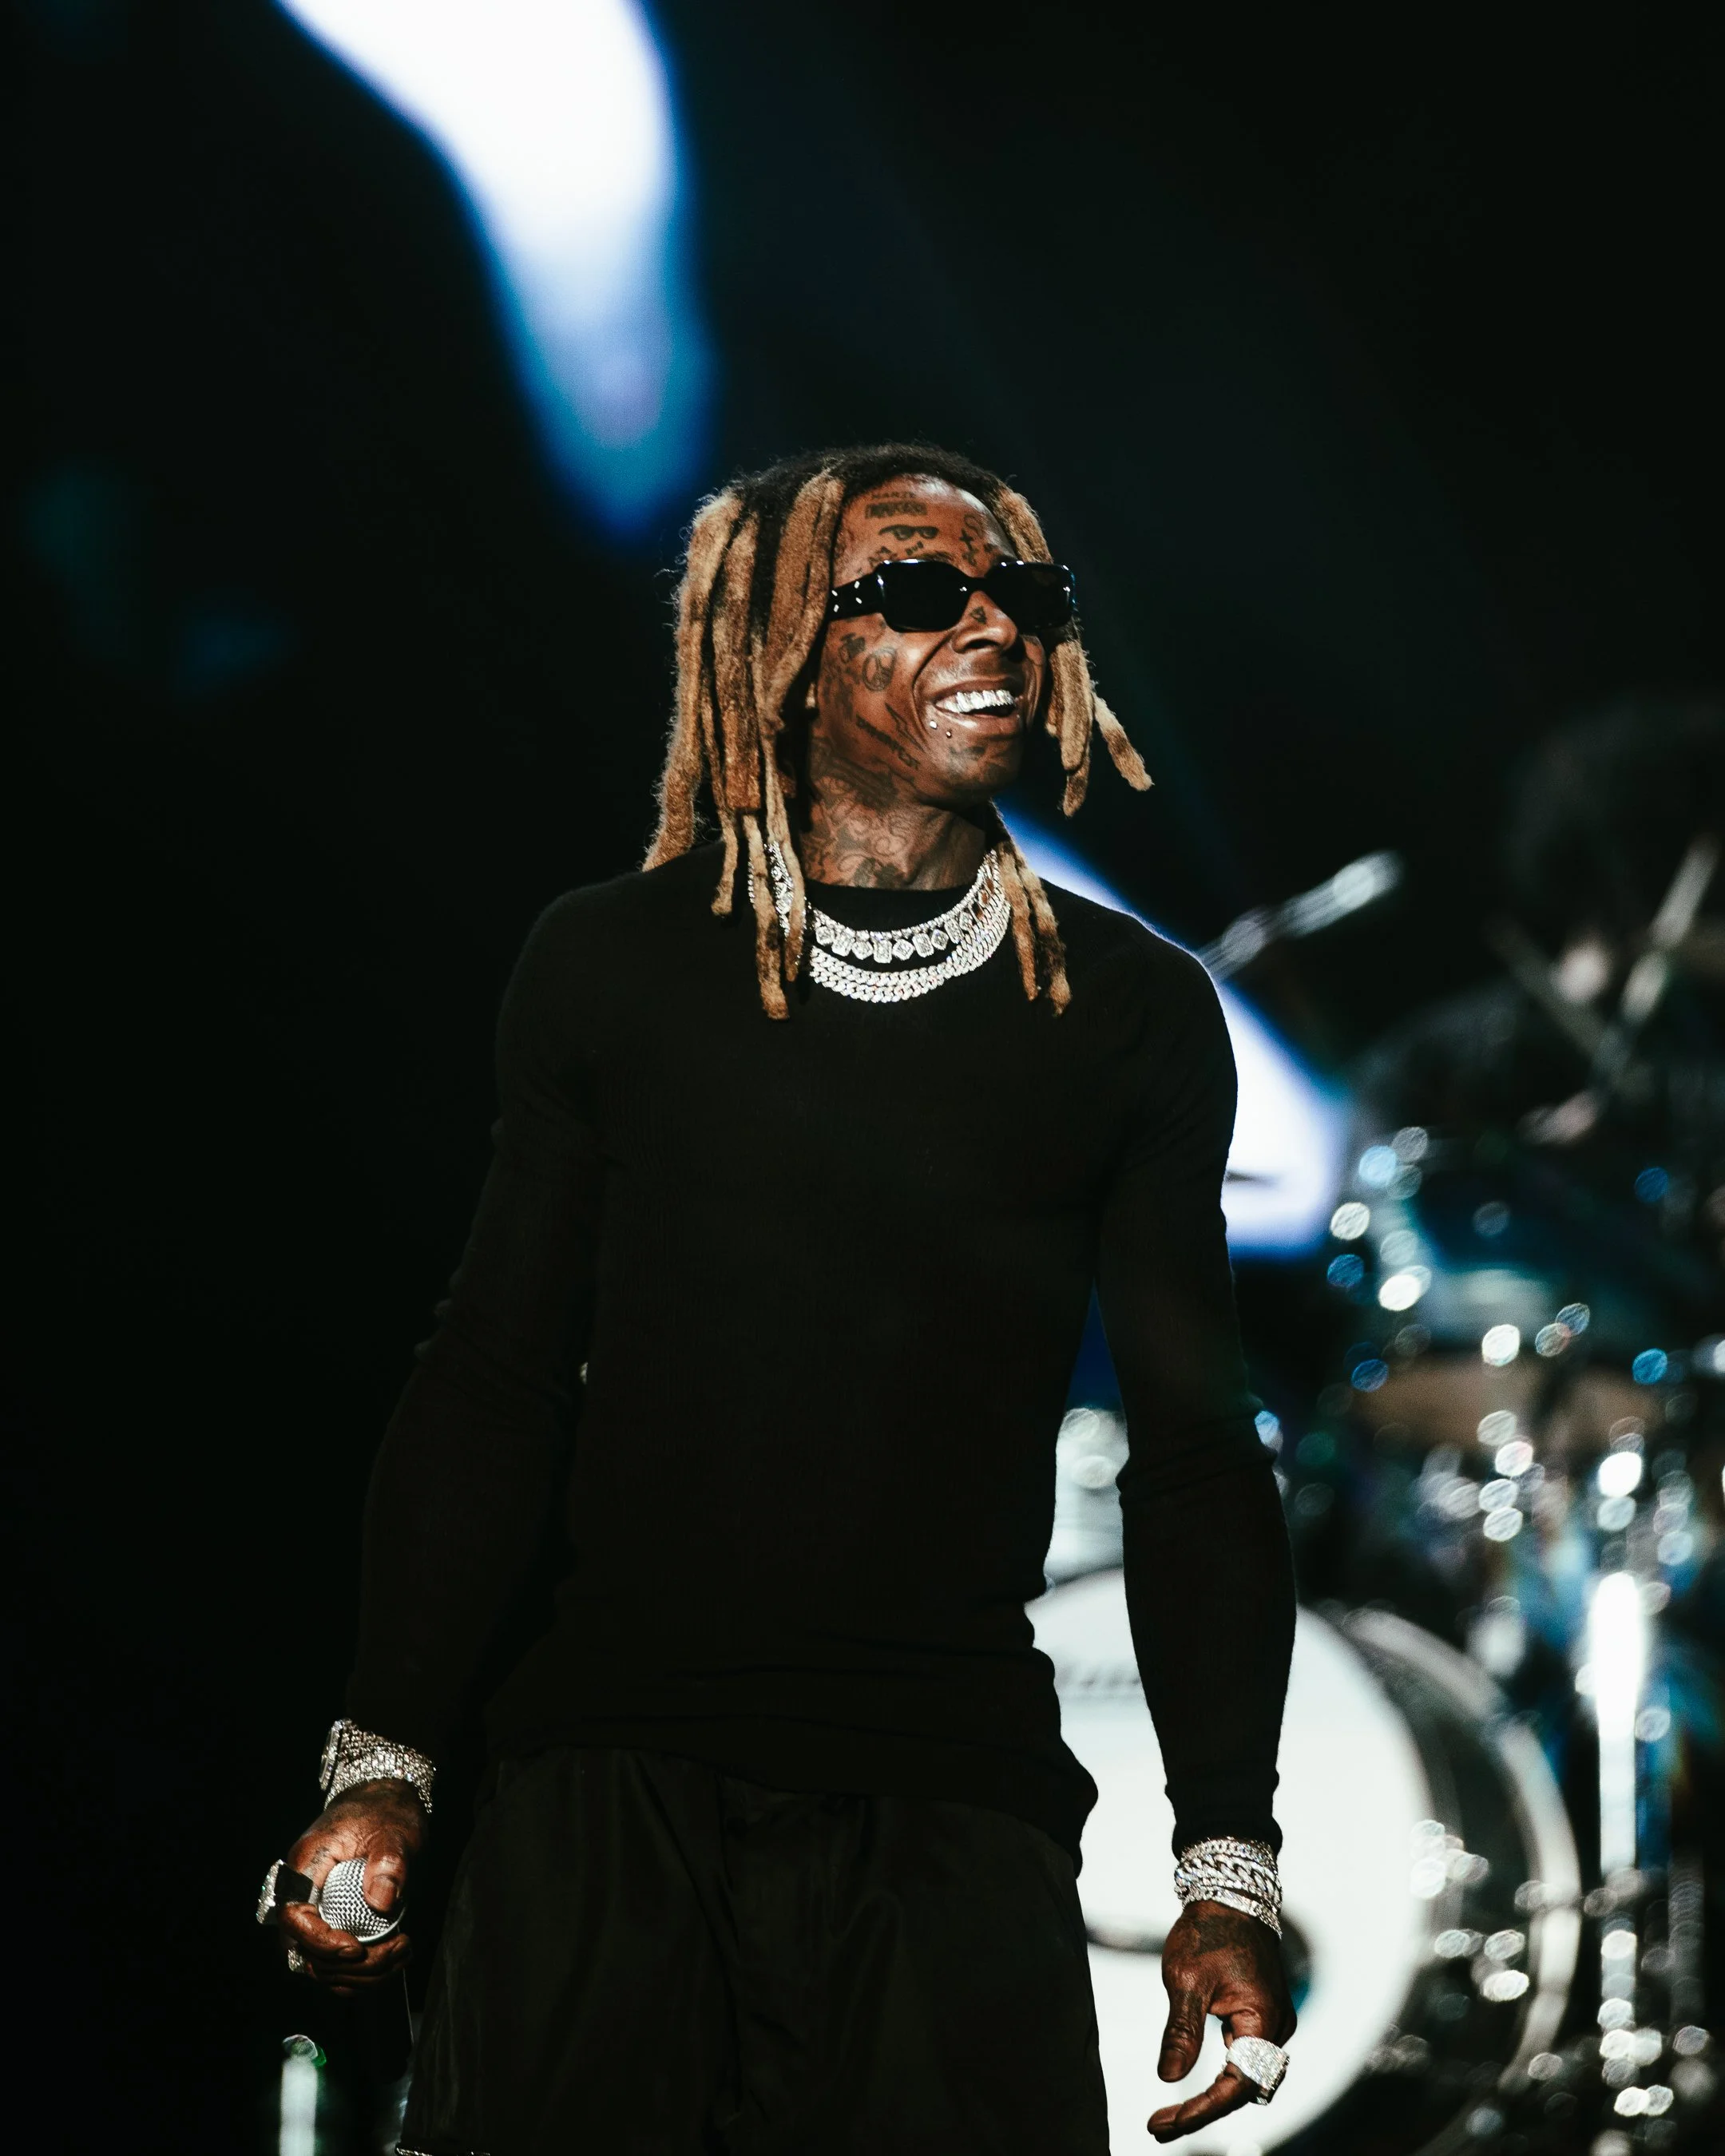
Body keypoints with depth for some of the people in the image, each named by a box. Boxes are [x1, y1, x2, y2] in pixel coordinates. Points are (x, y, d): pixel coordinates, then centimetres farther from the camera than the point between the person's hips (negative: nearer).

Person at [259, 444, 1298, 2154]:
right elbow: (493, 1385, 8)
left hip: (952, 1820, 0)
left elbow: (1193, 1453, 8)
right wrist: (380, 1767, 0)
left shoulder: (1135, 1015, 6)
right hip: (607, 1796, 0)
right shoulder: (616, 965, 5)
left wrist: (1228, 1869, 1)